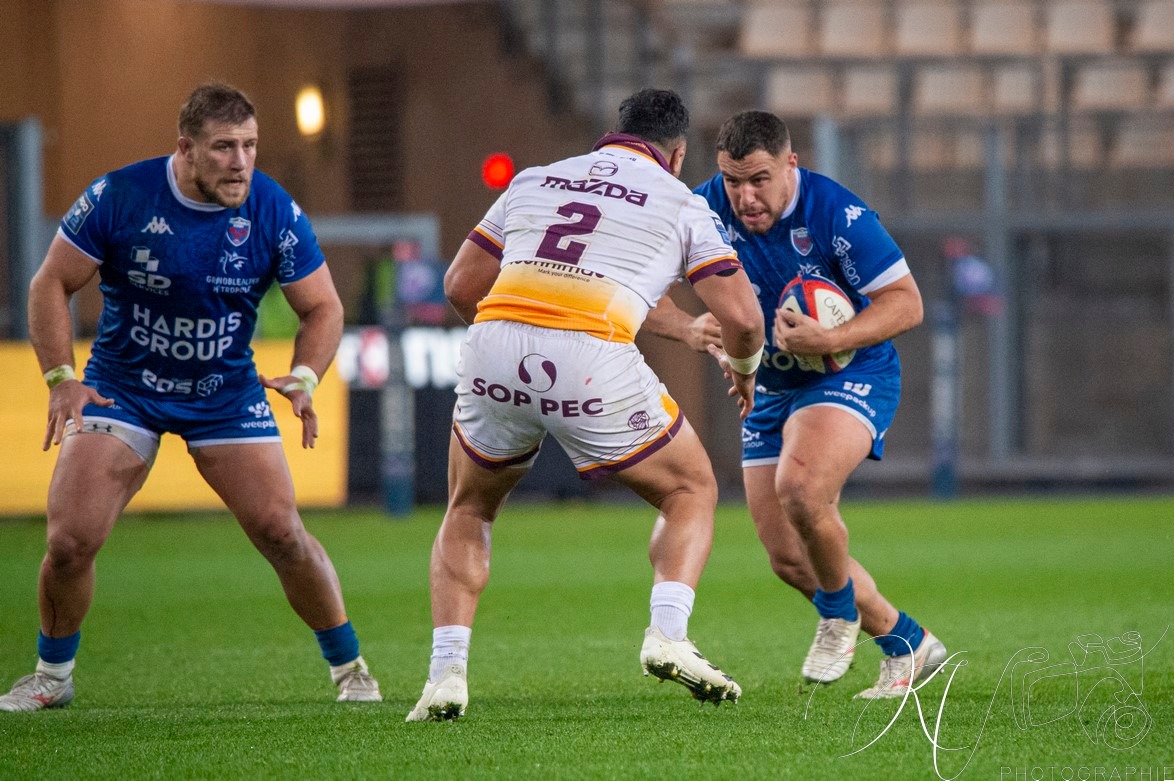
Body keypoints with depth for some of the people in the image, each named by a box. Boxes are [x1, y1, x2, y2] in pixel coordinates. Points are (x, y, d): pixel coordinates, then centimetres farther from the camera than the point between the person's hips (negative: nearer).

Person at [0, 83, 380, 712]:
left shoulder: (274, 212, -13)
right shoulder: (117, 197, -17)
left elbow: (322, 307, -2)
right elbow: (51, 284, -7)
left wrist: (303, 379, -20)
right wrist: (61, 378, -17)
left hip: (228, 394, 1)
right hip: (122, 390, -1)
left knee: (281, 533, -10)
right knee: (70, 540, -11)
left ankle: (348, 667, 11)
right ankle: (52, 676, 14)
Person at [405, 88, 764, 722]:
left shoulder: (534, 181, 26)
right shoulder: (681, 204, 17)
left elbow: (460, 286, 24)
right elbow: (742, 318, 10)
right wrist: (742, 366, 32)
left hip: (494, 340, 3)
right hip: (593, 358, -3)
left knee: (468, 512, 27)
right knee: (690, 492, 20)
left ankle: (446, 672, 10)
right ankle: (667, 634, -3)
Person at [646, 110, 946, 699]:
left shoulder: (836, 213, -23)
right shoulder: (705, 211, -12)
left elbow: (905, 301, -20)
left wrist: (829, 340, -33)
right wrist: (688, 328, -26)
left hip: (852, 375, -6)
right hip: (770, 388, 6)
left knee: (800, 486, -34)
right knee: (788, 558, 3)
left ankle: (840, 610, -5)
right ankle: (905, 644, 23)